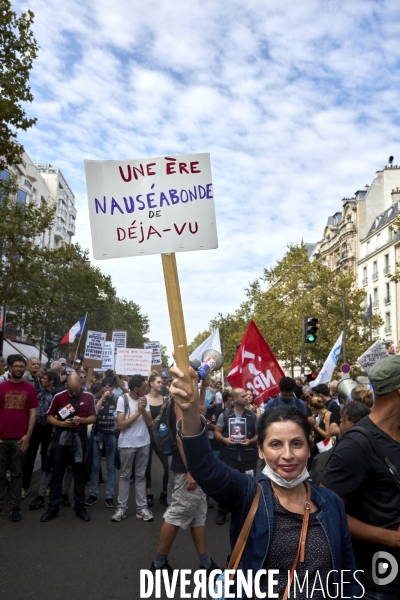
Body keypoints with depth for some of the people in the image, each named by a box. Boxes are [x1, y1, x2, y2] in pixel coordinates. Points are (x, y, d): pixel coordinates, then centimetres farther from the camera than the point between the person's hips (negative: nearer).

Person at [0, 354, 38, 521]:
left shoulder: (30, 389, 2)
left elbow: (33, 413, 2)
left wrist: (28, 435, -5)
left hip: (20, 438, 0)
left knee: (16, 474, 7)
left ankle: (15, 507, 14)